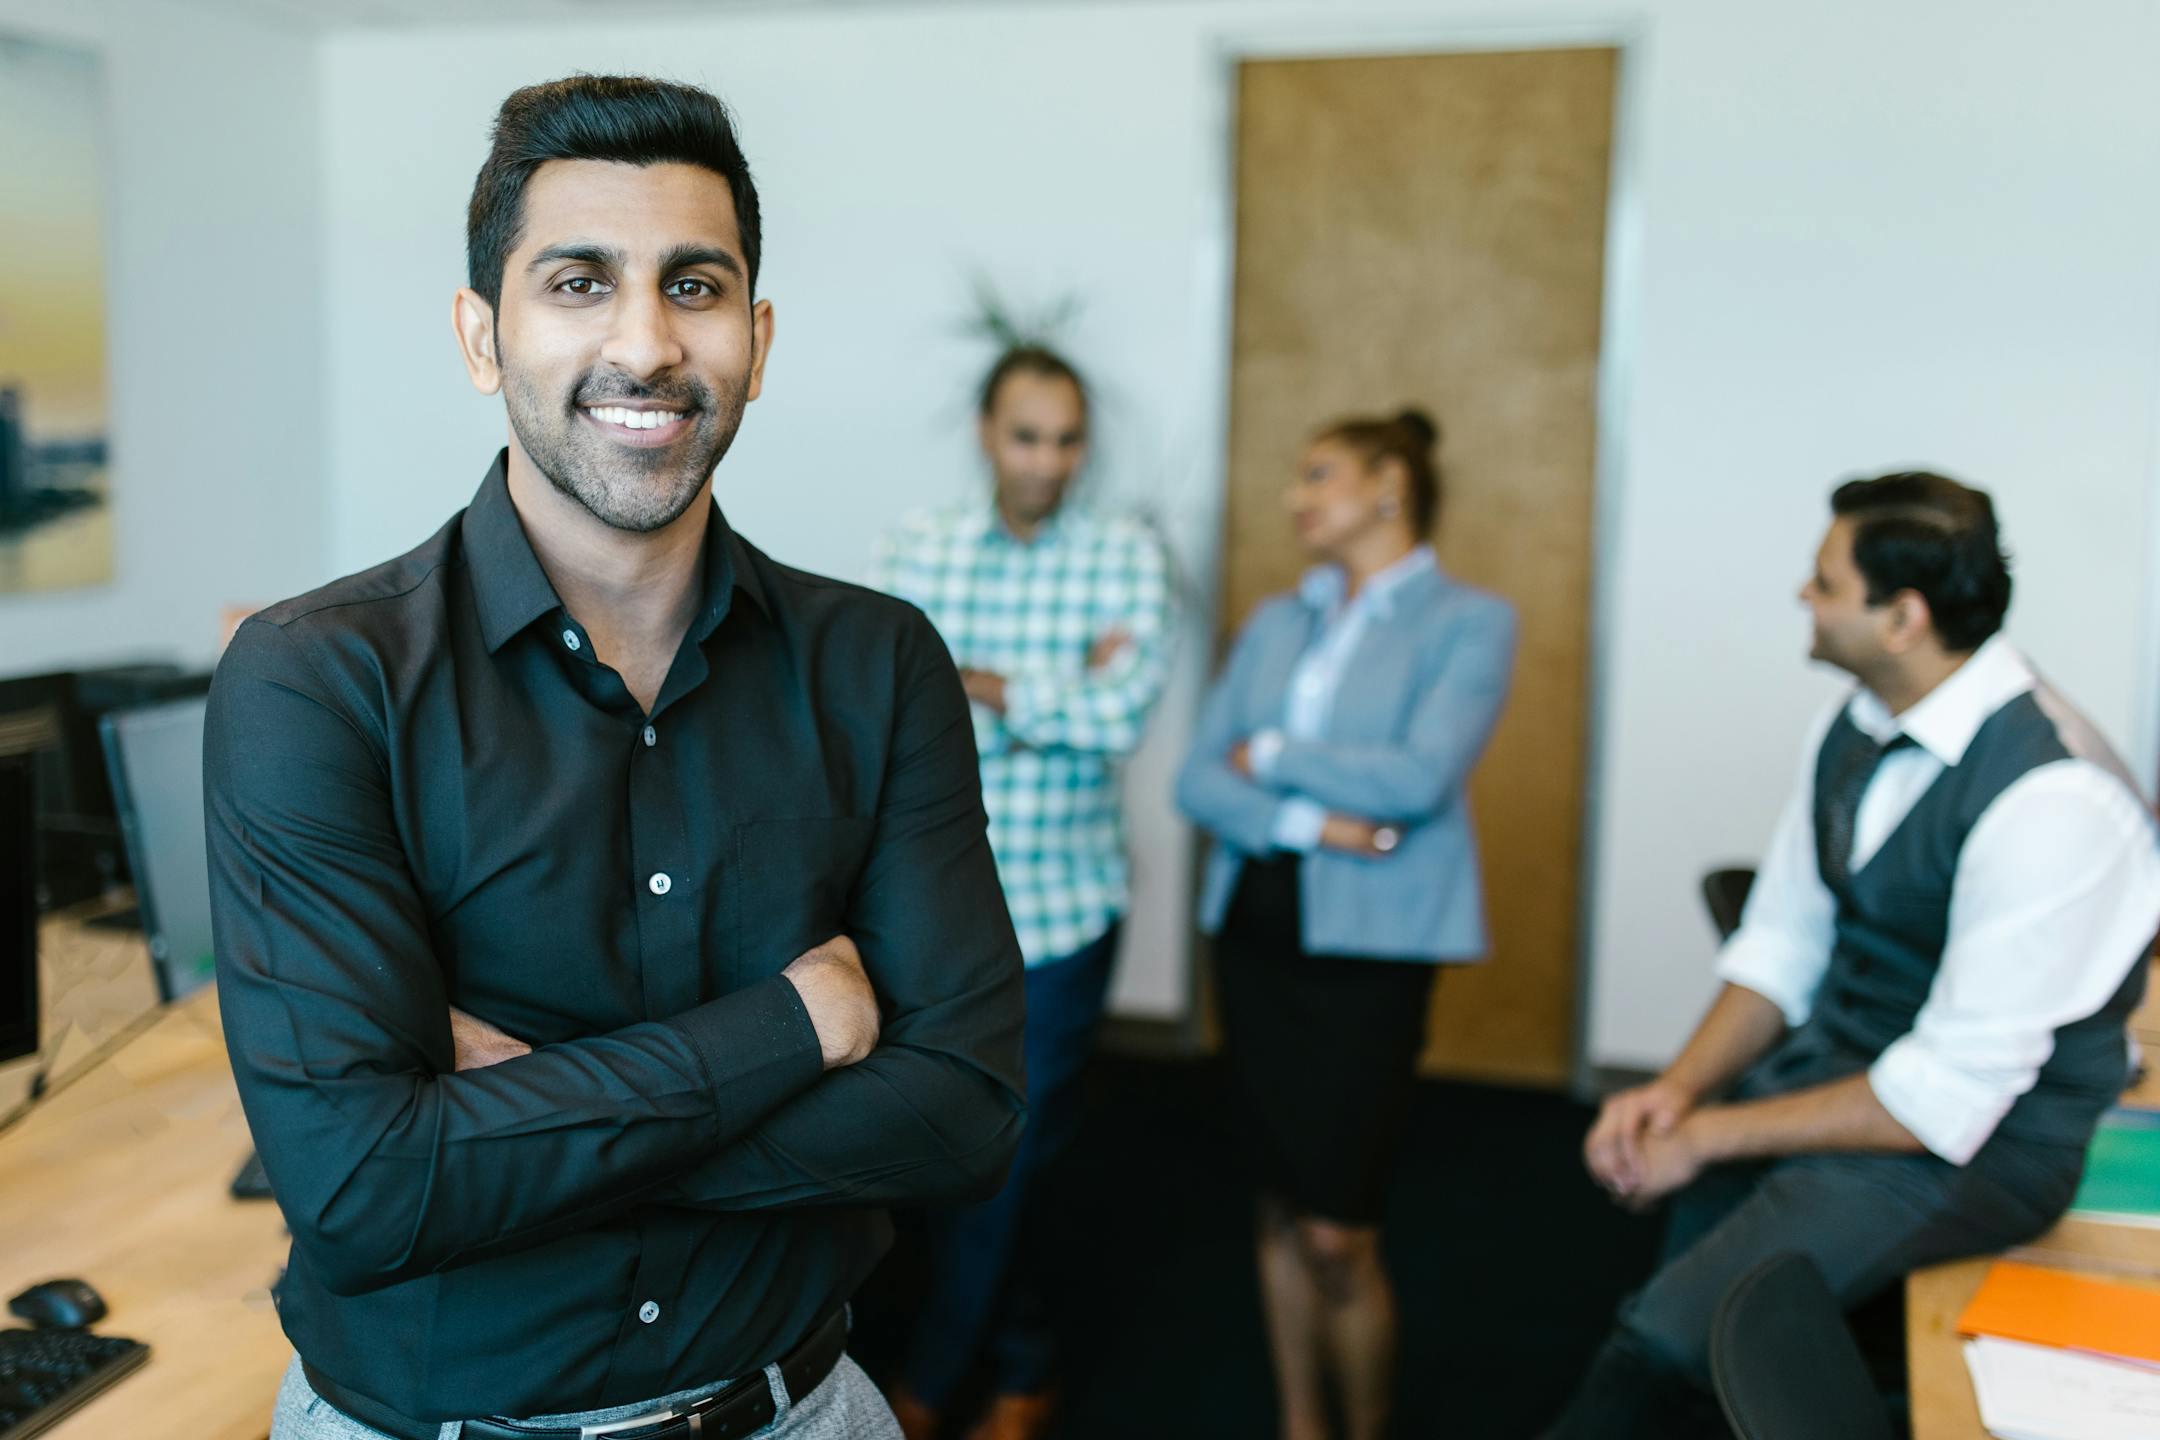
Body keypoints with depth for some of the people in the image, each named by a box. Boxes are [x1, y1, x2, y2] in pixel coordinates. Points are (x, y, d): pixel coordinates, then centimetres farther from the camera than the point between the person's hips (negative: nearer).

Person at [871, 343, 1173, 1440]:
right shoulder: (916, 549, 1)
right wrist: (1063, 689, -16)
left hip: (1060, 905, -2)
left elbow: (1123, 714, -16)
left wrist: (981, 685, -12)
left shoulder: (1126, 553, -3)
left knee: (1007, 1153, 8)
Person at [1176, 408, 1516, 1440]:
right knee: (1280, 1208, 13)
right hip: (1257, 923, 5)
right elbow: (1198, 778, 4)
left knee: (1338, 1234, -4)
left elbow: (1420, 778, -17)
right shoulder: (1275, 622, 13)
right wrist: (1309, 822, -13)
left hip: (1370, 941, -5)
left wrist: (1272, 754, -6)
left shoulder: (1468, 621, -2)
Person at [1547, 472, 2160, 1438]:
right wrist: (1681, 1087, -9)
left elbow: (1948, 1096, -23)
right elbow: (1781, 944, 7)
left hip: (1974, 1136, -7)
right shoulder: (1856, 725, 0)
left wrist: (1710, 1133, -18)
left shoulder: (2051, 800, -24)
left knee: (1669, 1338, -24)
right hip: (1833, 1060, 8)